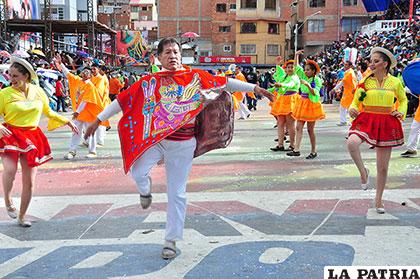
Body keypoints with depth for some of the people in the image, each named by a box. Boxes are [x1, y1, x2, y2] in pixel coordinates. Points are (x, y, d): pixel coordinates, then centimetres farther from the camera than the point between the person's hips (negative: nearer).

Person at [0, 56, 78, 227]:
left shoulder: (38, 91, 4)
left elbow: (49, 112, 19)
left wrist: (67, 122, 17)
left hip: (32, 137, 3)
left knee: (29, 182, 6)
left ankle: (22, 217, 26)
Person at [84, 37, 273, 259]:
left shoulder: (195, 77, 1)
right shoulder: (149, 82, 1)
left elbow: (224, 83, 0)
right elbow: (122, 100, 2)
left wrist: (254, 88, -6)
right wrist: (99, 120, 2)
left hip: (182, 143, 0)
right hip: (154, 139, 0)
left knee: (177, 193, 5)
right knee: (137, 171, -22)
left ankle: (171, 240, 20)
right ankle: (146, 190, 18)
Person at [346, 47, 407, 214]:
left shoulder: (395, 82, 3)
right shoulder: (365, 81, 1)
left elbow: (403, 99, 20)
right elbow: (355, 102, 8)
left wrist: (401, 112, 1)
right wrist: (353, 109, -14)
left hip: (387, 124, 1)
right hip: (366, 120, -1)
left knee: (383, 167, 6)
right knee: (351, 143, -36)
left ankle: (378, 199, 26)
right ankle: (363, 172, -8)